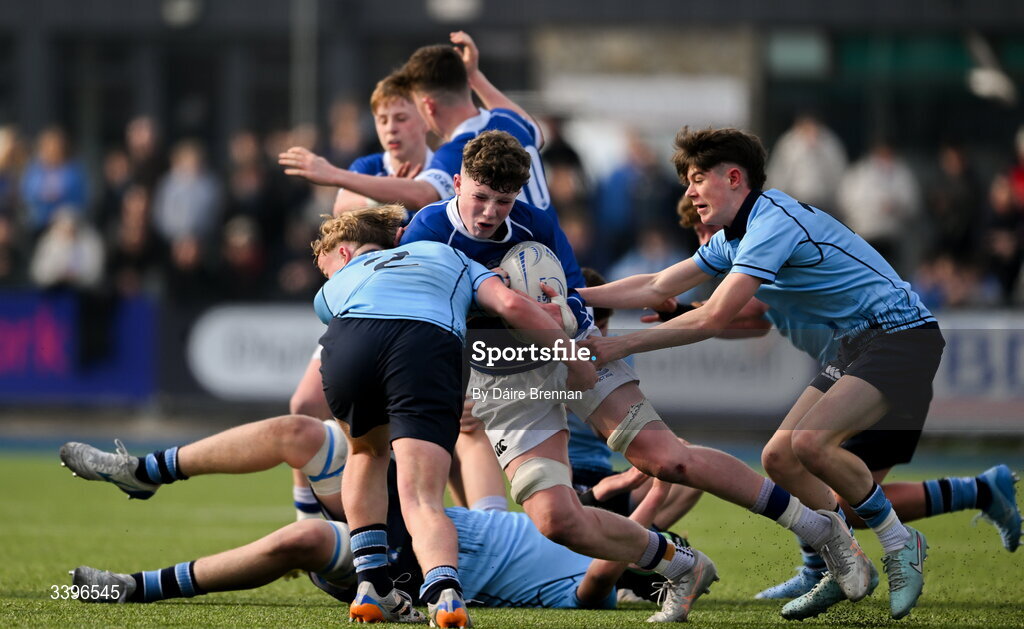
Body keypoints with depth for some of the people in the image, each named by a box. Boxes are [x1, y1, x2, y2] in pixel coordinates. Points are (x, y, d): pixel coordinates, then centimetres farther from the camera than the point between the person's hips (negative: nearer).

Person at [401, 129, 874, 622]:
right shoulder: (426, 236, -19)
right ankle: (682, 570, 4)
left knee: (664, 458, -15)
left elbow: (576, 312, -5)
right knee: (555, 519, -17)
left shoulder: (537, 225, -14)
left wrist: (563, 315, -31)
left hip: (573, 355, 0)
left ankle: (823, 530, -5)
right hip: (503, 389, 0)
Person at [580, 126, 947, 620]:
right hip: (856, 342, 10)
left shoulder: (774, 222, -20)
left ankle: (899, 544, -9)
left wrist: (619, 347, -19)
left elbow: (712, 319, -24)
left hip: (901, 334, -10)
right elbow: (657, 288, 20)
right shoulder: (734, 238, 12)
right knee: (780, 456, 4)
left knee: (811, 441, -26)